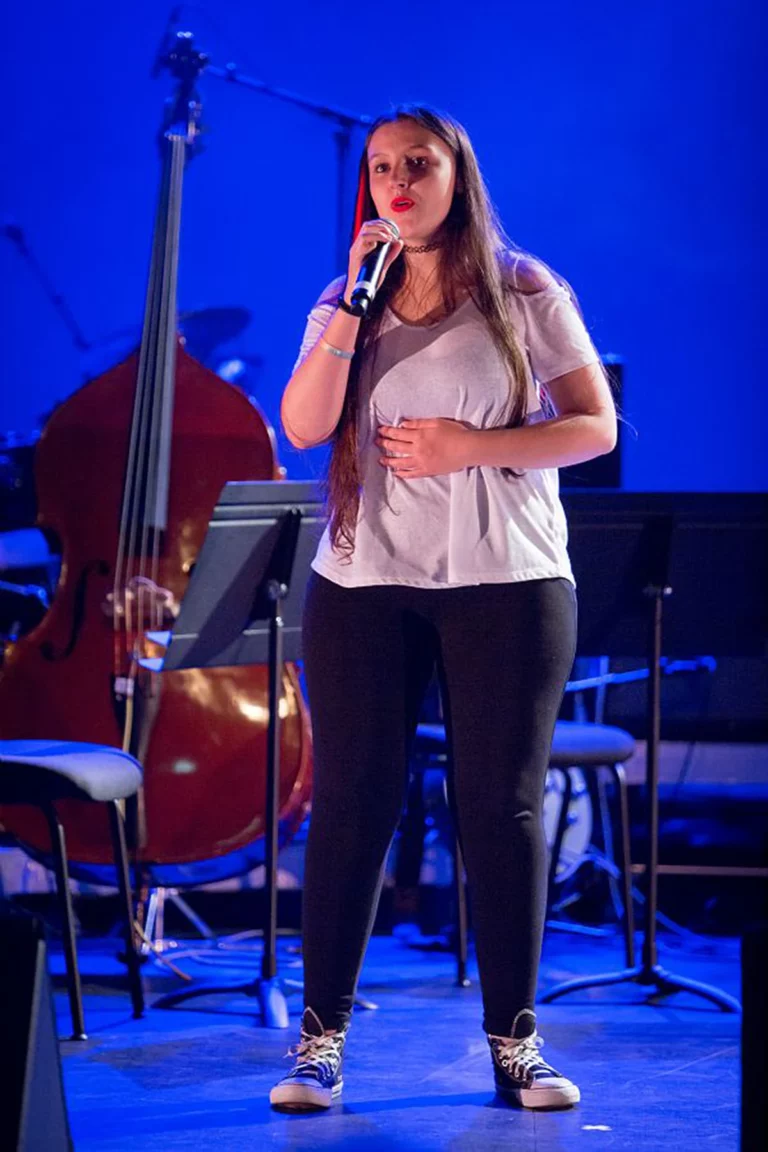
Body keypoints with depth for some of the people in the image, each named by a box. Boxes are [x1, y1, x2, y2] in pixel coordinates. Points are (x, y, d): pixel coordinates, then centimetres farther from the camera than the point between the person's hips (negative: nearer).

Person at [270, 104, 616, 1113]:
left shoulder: (524, 294, 3)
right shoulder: (346, 303, 10)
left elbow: (596, 427, -1)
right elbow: (305, 426, -4)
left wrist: (472, 447, -13)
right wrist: (358, 300, -10)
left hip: (506, 583, -2)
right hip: (365, 580, 2)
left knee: (503, 804, 1)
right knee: (352, 801, 1)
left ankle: (515, 1042, 11)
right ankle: (321, 1039, 8)